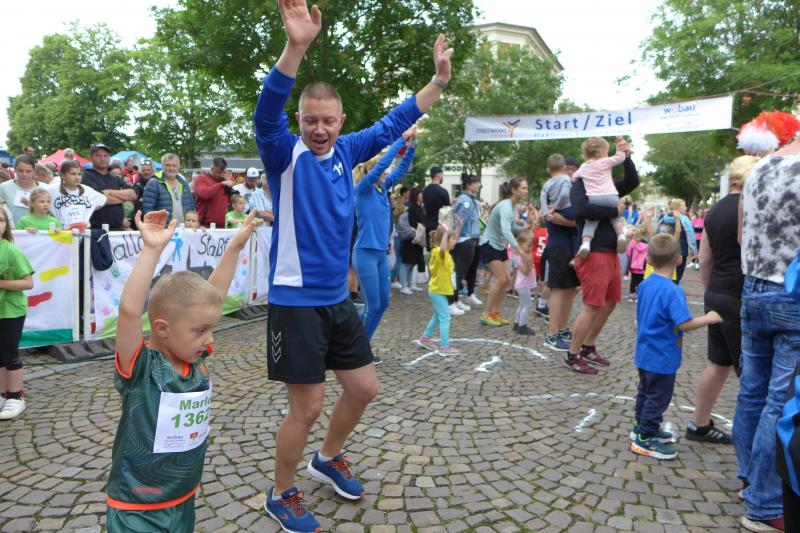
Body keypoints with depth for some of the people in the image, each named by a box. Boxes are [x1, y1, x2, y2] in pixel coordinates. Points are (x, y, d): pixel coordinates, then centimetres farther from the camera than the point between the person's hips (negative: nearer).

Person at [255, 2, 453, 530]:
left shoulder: (346, 151, 5)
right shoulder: (285, 154, -10)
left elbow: (392, 123, 15)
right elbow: (266, 114, -30)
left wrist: (439, 80, 13)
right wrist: (296, 46, -44)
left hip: (338, 299, 7)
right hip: (296, 301, -6)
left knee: (364, 388, 14)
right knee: (308, 406, 0)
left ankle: (329, 458, 42)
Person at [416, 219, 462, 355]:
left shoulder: (445, 252, 8)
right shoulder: (438, 252, -20)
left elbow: (453, 237, 22)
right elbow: (443, 249, -47)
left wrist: (459, 225, 14)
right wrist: (445, 232, -43)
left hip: (438, 290, 10)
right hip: (438, 291, -10)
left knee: (438, 316, 21)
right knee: (445, 318, -7)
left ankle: (425, 338, 32)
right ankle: (444, 347, -4)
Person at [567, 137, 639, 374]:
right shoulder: (580, 185, -5)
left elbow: (633, 182, 14)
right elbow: (582, 209, -24)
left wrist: (626, 156, 2)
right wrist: (615, 210, -15)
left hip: (611, 254, 9)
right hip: (594, 255, -9)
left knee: (610, 304, 15)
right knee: (592, 307, -7)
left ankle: (588, 348, 28)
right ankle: (572, 355, 5)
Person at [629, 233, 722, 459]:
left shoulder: (645, 285, 2)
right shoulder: (672, 291, -25)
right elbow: (685, 324, -29)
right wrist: (708, 318, -15)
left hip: (645, 354, 9)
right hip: (662, 358, -8)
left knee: (645, 393, 21)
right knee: (658, 398, 4)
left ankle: (642, 428, 35)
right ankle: (645, 439, 12)